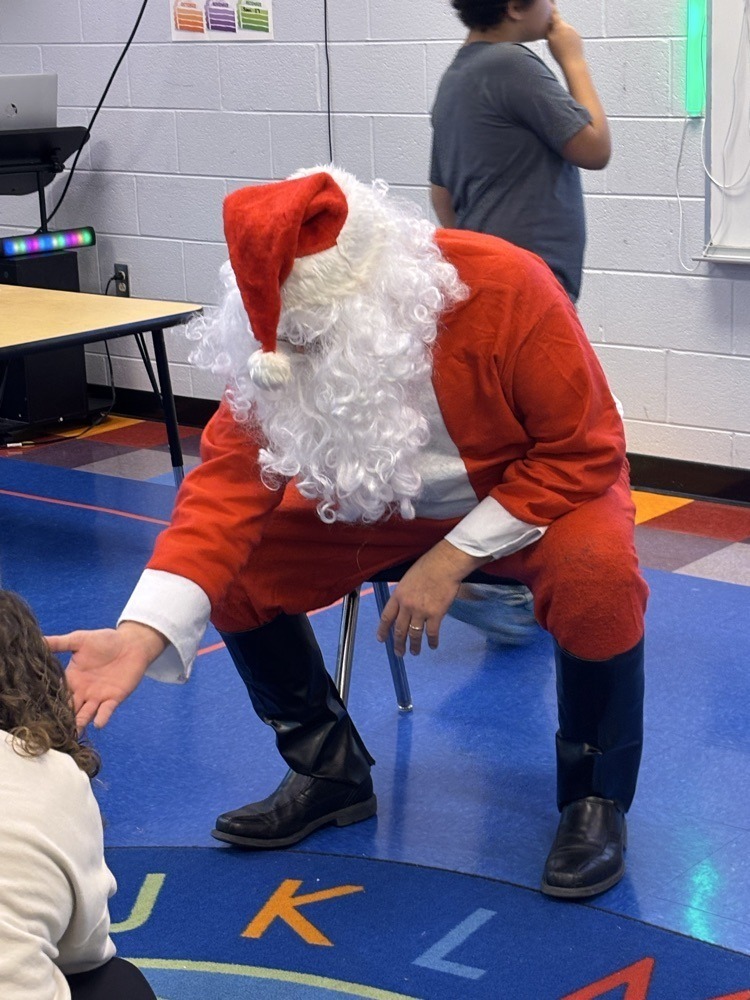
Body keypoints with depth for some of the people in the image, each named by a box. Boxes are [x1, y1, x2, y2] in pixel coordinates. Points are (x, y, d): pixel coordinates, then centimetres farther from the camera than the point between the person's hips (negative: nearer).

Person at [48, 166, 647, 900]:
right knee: (235, 565, -14)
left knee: (597, 573, -35)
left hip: (539, 489, -4)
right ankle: (331, 771, 8)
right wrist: (141, 635, -36)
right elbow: (229, 480, -24)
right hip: (381, 503, 4)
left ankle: (595, 797, -9)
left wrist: (453, 558, -28)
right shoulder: (280, 343, -22)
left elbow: (585, 452, -23)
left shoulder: (508, 290, -32)